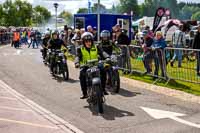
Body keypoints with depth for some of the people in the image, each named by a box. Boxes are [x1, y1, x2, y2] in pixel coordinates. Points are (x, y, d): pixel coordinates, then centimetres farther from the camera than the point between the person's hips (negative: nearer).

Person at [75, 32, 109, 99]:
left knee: (103, 71, -25)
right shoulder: (80, 49, 2)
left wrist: (107, 57, -31)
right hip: (85, 66, -1)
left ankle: (103, 89, -9)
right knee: (82, 74, -31)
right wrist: (77, 63, -35)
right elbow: (78, 56, -12)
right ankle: (85, 93, -21)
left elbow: (102, 53, -10)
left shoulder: (96, 48, 5)